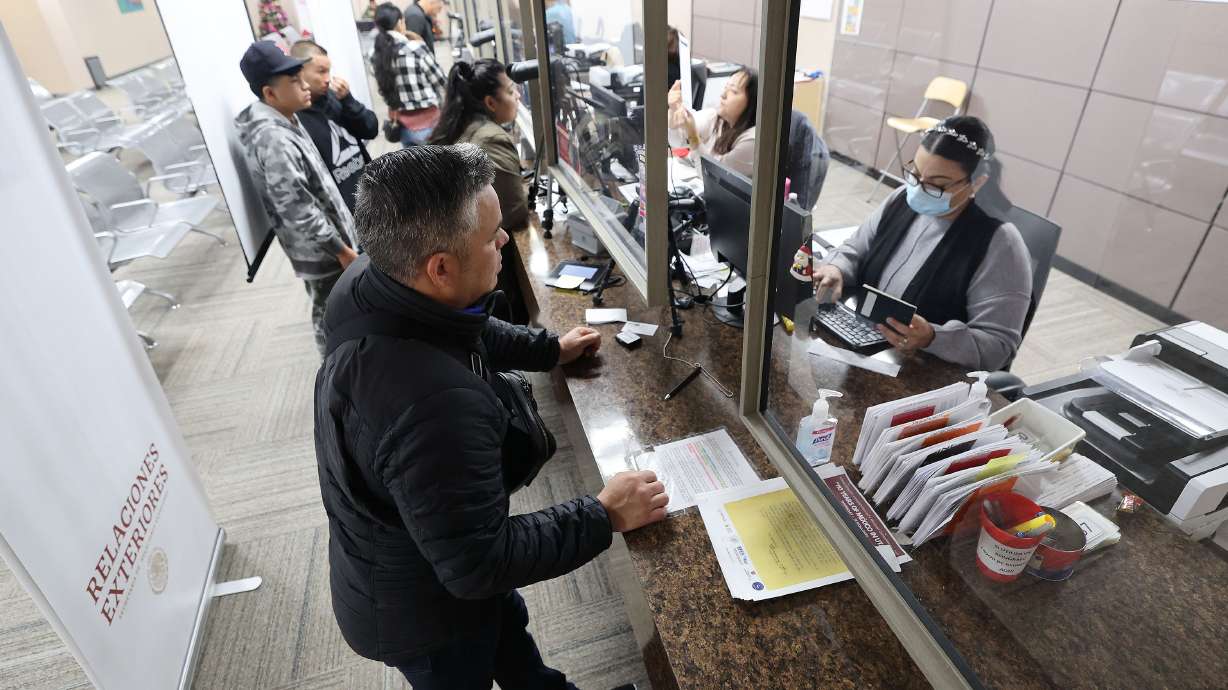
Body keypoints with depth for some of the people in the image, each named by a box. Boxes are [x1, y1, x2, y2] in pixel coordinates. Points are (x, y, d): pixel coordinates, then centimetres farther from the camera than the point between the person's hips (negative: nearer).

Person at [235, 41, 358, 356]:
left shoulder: (284, 121, 6)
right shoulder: (273, 140, -26)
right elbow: (296, 210, -26)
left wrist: (343, 233, 20)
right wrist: (341, 249, -20)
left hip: (326, 237, 10)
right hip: (320, 249, -10)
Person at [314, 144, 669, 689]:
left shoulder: (369, 279, -18)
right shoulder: (434, 405, -46)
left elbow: (460, 330, 5)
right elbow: (479, 565, -32)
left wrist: (549, 349, 10)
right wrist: (604, 517, -23)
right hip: (423, 611, -8)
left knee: (506, 624, 33)